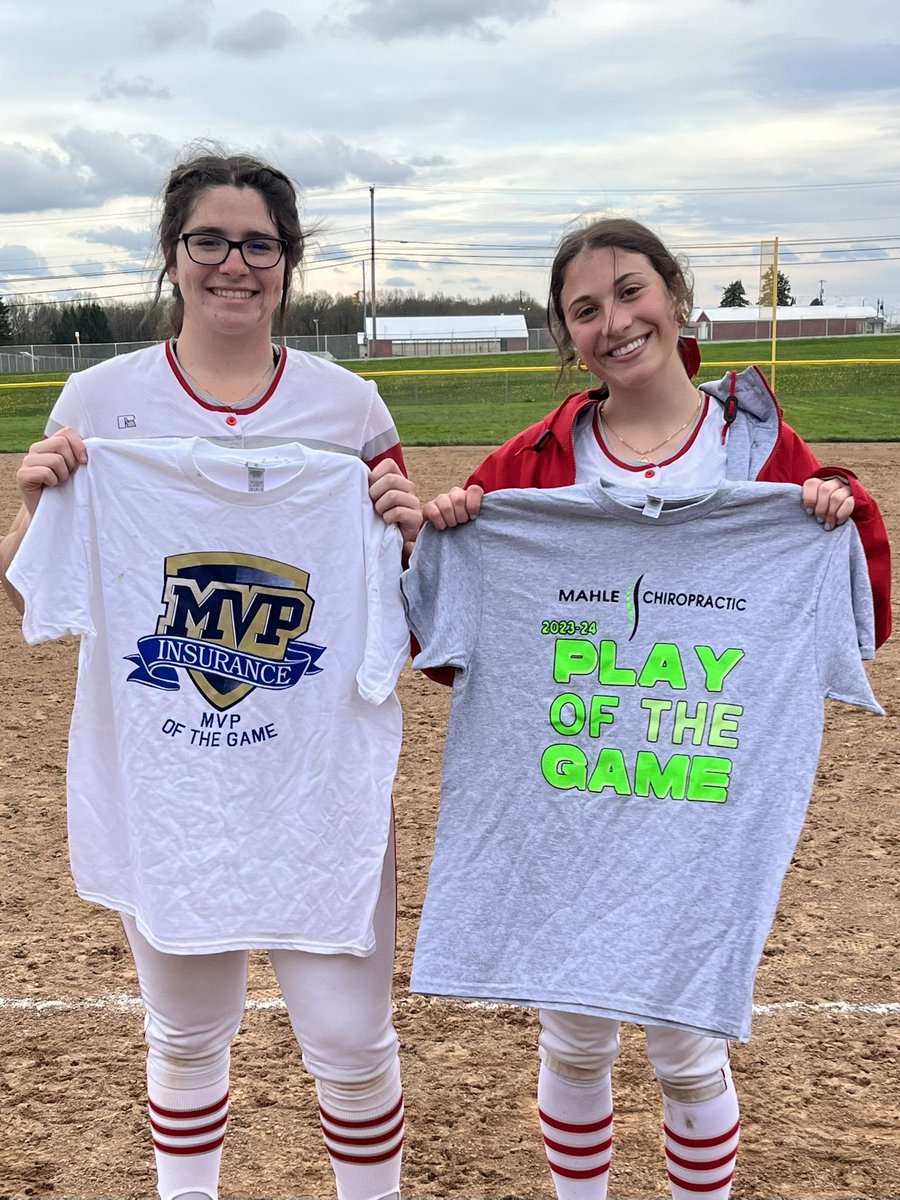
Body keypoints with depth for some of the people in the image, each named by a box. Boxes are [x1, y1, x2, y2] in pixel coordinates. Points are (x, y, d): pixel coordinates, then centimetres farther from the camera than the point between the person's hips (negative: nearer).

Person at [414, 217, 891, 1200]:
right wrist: (441, 539, -14)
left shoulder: (762, 446, -2)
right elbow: (450, 641, 2)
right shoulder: (534, 465, -1)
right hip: (559, 801, 1)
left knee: (687, 1046, 12)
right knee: (575, 1039, 14)